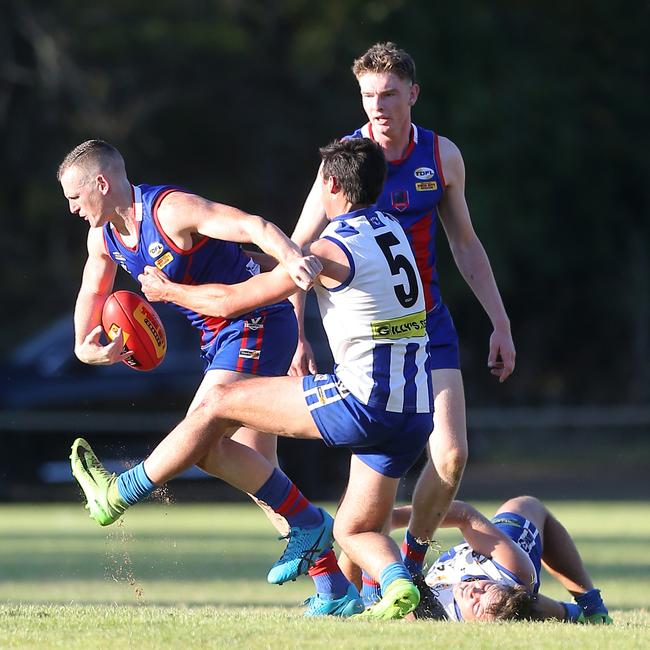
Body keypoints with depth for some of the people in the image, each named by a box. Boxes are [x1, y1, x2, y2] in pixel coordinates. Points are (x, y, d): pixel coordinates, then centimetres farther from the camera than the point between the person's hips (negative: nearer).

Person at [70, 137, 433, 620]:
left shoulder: (332, 250, -11)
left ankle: (118, 494, 12)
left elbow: (231, 301, -4)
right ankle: (398, 583, -14)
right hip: (415, 412, 8)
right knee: (354, 531, 18)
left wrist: (167, 290, 12)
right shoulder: (391, 229, 14)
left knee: (218, 405, 2)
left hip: (365, 401, -8)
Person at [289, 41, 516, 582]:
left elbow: (466, 245, 12)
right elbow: (298, 250, -7)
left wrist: (500, 325, 10)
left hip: (429, 322, 3)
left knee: (452, 453, -7)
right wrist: (296, 335, -16)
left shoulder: (442, 156, 1)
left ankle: (411, 561, 15)